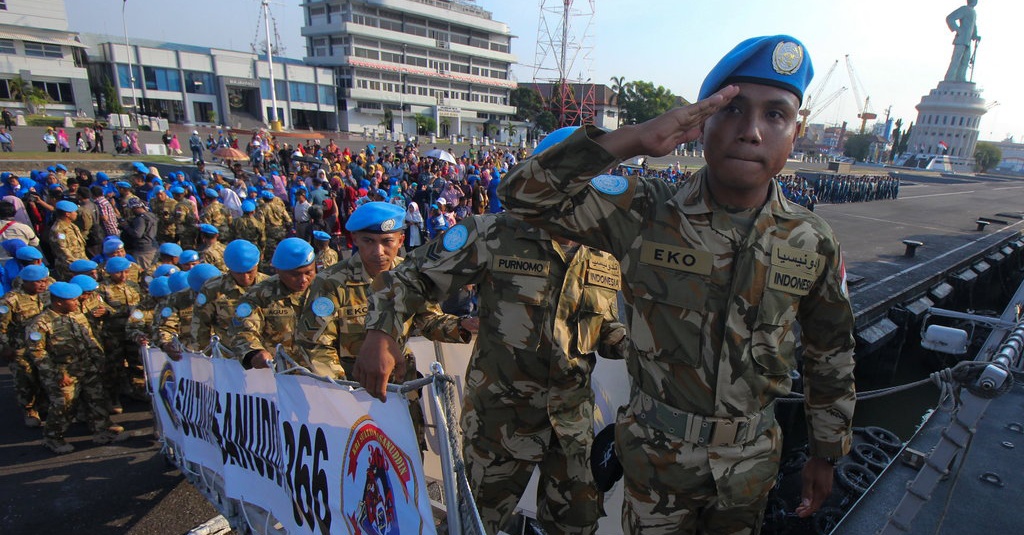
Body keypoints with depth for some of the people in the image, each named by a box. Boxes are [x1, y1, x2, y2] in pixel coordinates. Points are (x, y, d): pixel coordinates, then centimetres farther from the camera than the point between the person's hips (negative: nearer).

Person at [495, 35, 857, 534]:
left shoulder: (813, 243, -8)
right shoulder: (648, 213, -18)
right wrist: (635, 139, -34)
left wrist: (826, 454, 10)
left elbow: (832, 354, 4)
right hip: (657, 450, -2)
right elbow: (525, 191, -25)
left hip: (751, 459, 3)